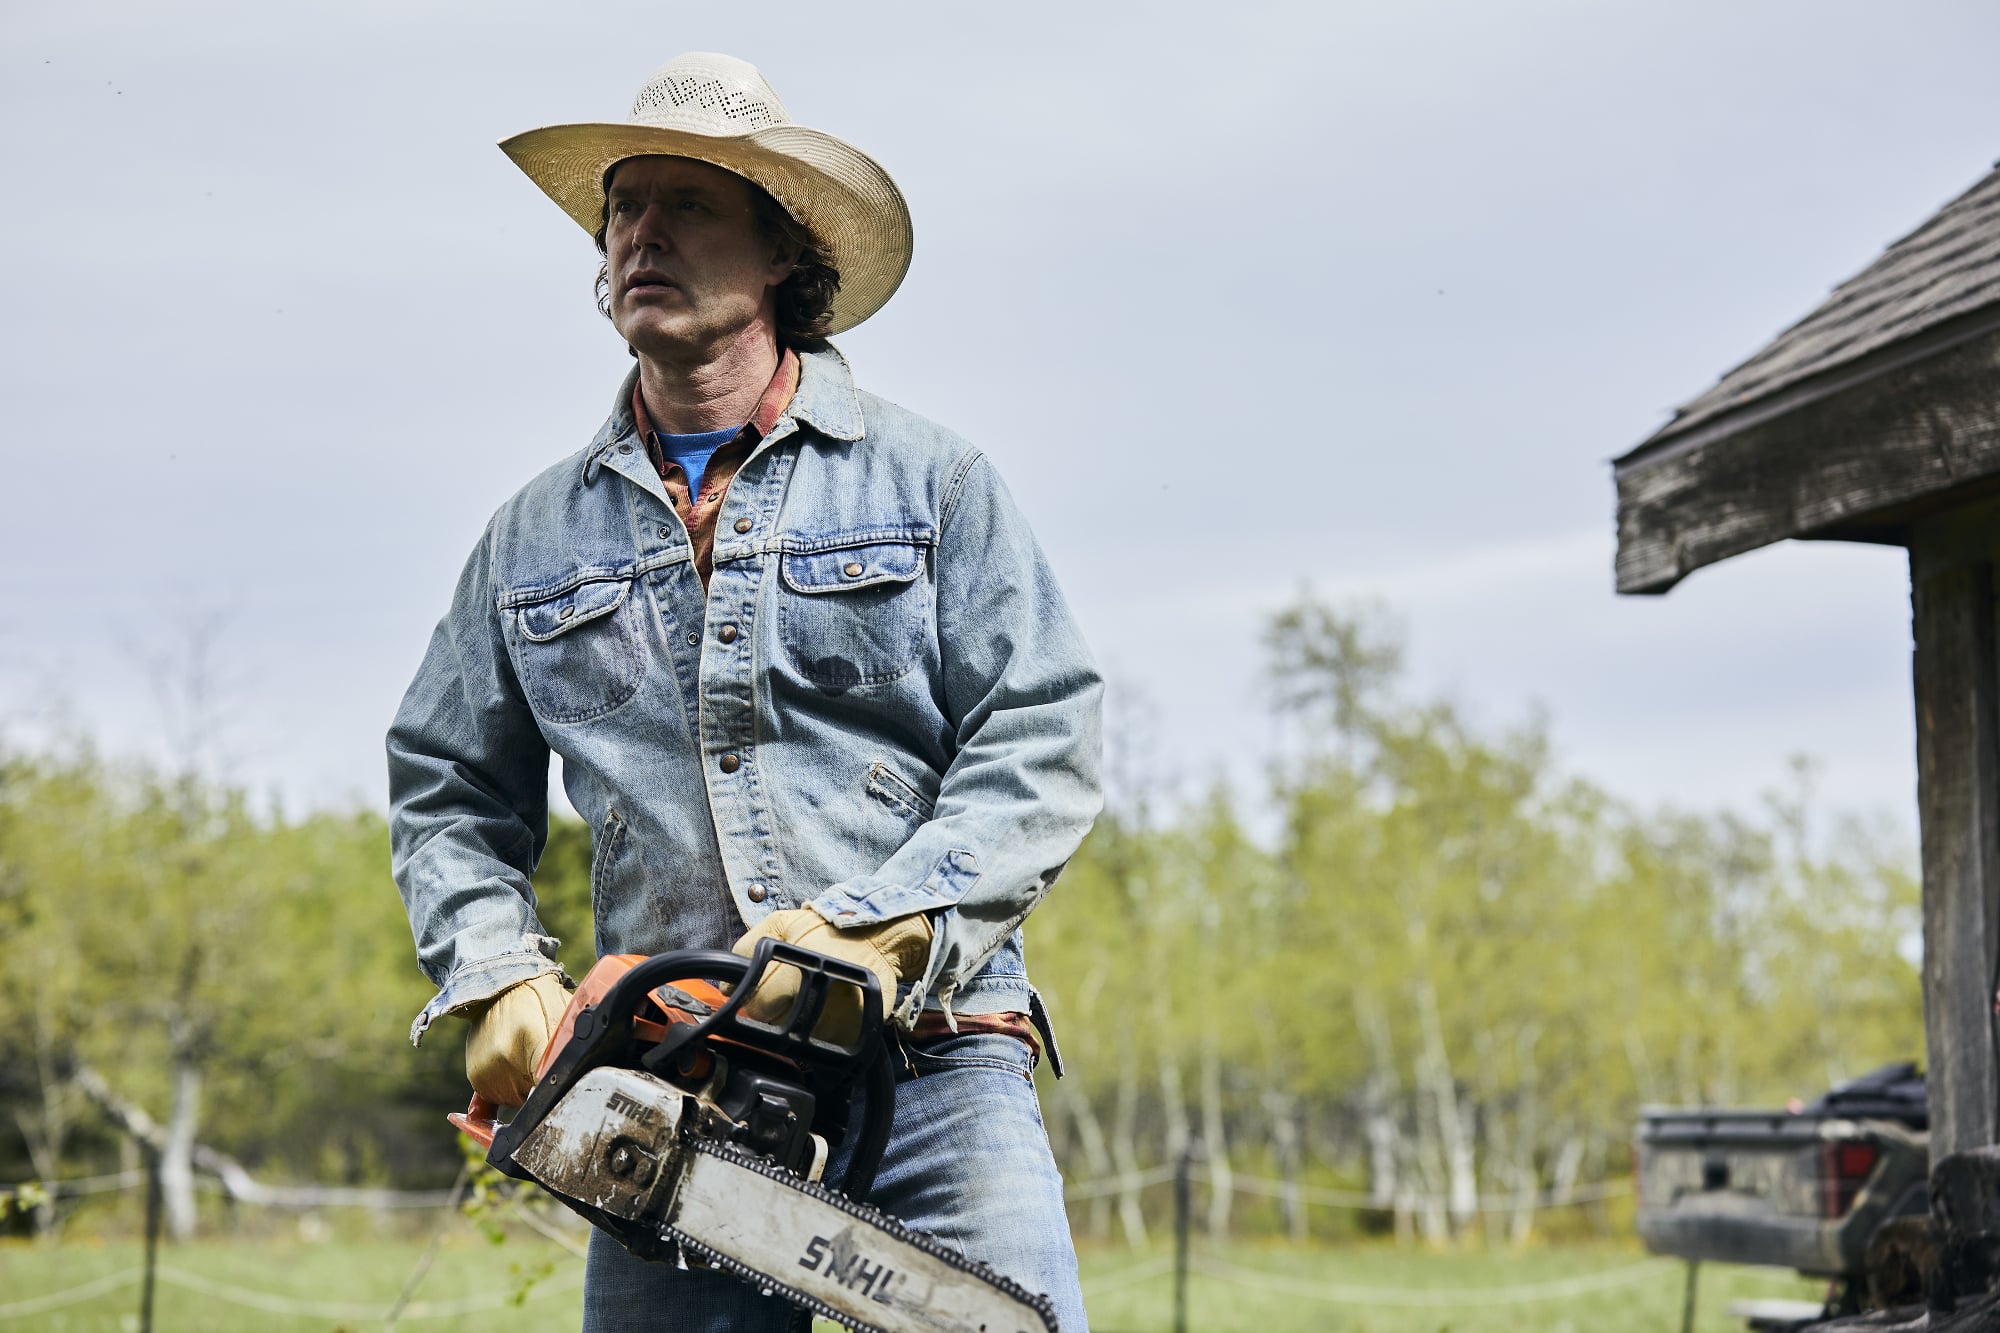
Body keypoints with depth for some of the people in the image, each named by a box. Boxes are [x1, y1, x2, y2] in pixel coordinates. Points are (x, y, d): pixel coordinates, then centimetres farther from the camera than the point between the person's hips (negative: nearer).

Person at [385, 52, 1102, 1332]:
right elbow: (450, 792, 20)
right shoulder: (540, 534, 15)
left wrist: (880, 933, -14)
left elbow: (1044, 742, -1)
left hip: (930, 1061, -3)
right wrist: (497, 978, 2)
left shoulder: (929, 479, 6)